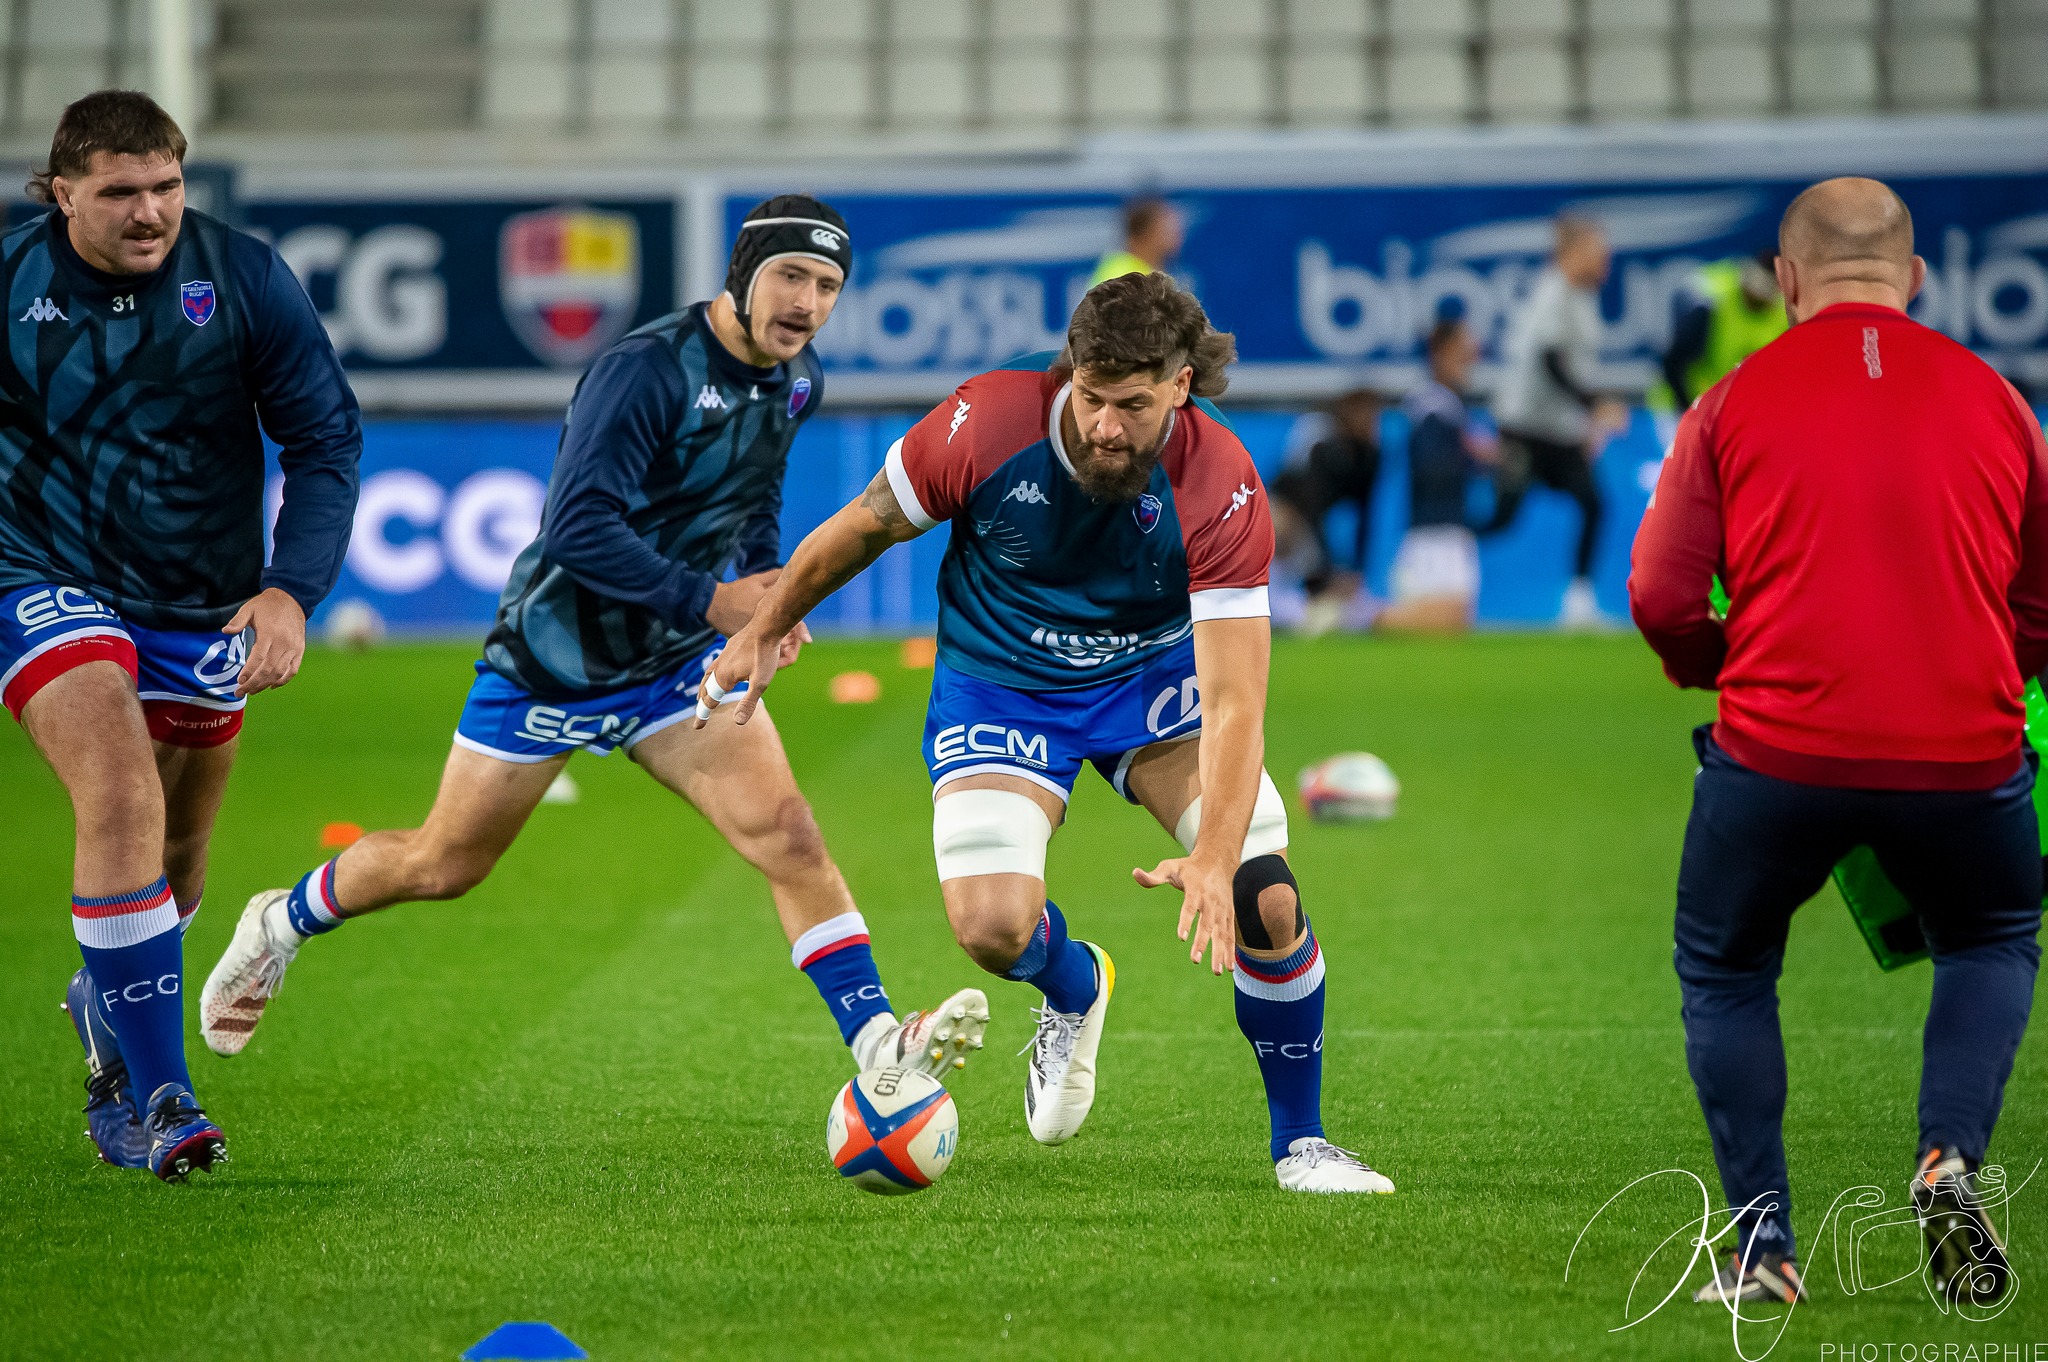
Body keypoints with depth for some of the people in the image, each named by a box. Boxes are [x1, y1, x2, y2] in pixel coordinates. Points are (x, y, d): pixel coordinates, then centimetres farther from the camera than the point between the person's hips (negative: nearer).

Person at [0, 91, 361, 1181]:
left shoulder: (243, 276, -8)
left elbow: (326, 437, -4)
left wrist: (292, 588, -15)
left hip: (207, 611, 3)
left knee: (175, 860, 14)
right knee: (123, 805, -25)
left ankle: (107, 1003, 48)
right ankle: (155, 1098, -23)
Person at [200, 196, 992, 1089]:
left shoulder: (794, 381, 0)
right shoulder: (645, 369, -25)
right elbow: (577, 524, -31)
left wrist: (766, 585, 5)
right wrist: (708, 602, -30)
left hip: (677, 664, 5)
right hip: (555, 659, -5)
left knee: (785, 830, -17)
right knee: (441, 867, 10)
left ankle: (878, 1045, -22)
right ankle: (283, 923, 37)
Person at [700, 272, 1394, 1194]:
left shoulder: (1222, 488, -29)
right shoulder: (988, 422, -27)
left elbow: (1234, 701, -32)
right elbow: (867, 526, -6)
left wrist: (1213, 860, -44)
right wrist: (766, 627, 6)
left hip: (1156, 677, 0)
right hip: (998, 688, 0)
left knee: (1266, 902, -19)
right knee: (991, 926, -20)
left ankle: (1298, 1145, 5)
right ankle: (1075, 991, 20)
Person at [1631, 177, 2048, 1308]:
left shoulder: (1732, 405, 2)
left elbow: (1661, 597, 2)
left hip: (1780, 750, -1)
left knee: (1725, 973, 22)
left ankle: (1762, 1243, 13)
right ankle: (1951, 1163, 4)